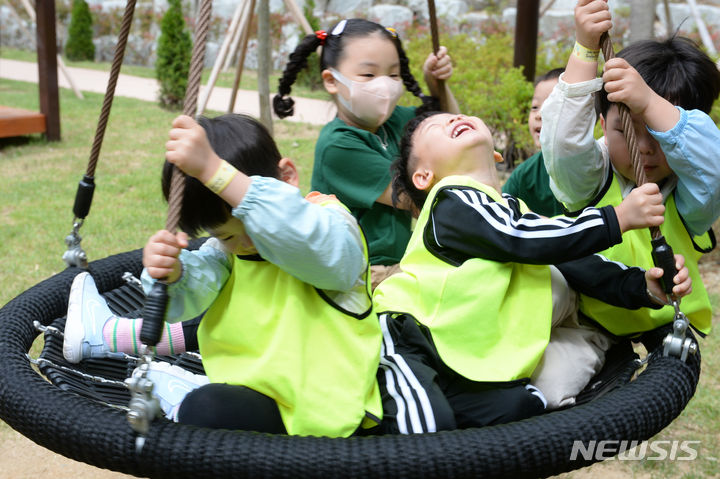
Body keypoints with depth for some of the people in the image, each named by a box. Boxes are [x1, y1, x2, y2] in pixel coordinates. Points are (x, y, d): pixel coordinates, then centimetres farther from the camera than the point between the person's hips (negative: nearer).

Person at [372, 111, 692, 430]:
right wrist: (619, 217, -20)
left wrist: (642, 285, -10)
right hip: (408, 341, -6)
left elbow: (570, 257, 8)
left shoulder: (515, 211, 17)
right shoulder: (451, 203, -7)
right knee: (429, 424, -30)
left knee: (520, 407, -19)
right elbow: (521, 241, -20)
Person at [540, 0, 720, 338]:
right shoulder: (592, 177, -8)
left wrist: (650, 103, -39)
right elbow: (563, 142, -27)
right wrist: (585, 49, -31)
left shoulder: (689, 191, -8)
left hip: (667, 326, 0)